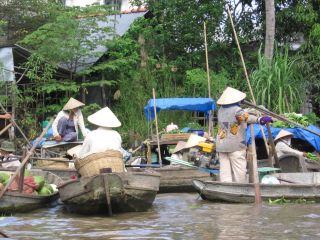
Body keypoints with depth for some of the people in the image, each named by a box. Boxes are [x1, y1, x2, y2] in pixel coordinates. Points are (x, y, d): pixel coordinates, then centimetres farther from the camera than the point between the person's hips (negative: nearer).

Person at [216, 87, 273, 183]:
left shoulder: (221, 110, 10)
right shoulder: (236, 110, -13)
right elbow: (246, 117, -33)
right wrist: (259, 119, -50)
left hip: (221, 145, 7)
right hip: (235, 146, -7)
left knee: (225, 171, 4)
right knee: (239, 171, 1)